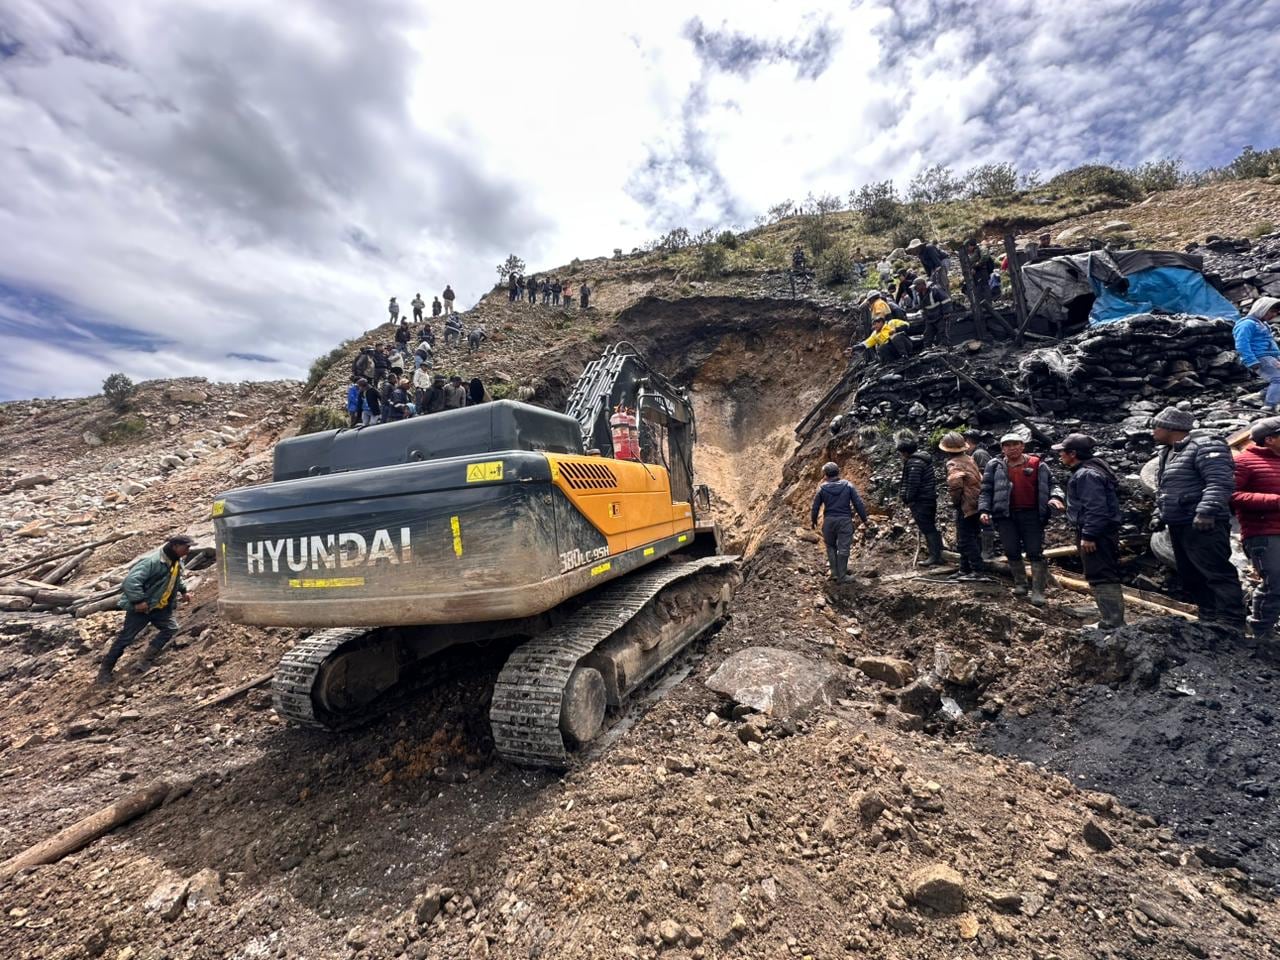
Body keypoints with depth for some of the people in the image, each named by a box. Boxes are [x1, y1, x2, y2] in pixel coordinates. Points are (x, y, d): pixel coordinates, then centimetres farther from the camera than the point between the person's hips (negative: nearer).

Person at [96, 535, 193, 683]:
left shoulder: (177, 561, 1)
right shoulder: (152, 561, -28)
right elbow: (132, 580, -32)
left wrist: (183, 590, 19)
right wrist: (138, 600, -30)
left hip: (160, 607, 7)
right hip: (141, 607, -7)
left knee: (171, 627, -7)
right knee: (126, 637, 3)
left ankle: (146, 660, 4)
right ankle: (105, 669, 22)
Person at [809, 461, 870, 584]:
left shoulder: (822, 488, -2)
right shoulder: (848, 486, -2)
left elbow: (815, 506, 4)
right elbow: (858, 503, -2)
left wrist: (813, 520, 19)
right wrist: (864, 518, 9)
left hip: (829, 520, 1)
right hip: (845, 520, -1)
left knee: (831, 546, 18)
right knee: (843, 548, 5)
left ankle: (834, 572, 16)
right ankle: (842, 576, 9)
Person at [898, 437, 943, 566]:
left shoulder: (914, 462, -19)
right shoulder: (923, 457, 13)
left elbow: (913, 484, -21)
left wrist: (908, 500, -13)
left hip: (920, 500, -10)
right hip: (930, 497, 11)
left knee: (927, 528, -5)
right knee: (931, 527, 19)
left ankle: (934, 556, -1)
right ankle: (937, 553, 29)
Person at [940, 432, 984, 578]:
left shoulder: (953, 464, -15)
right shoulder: (969, 459, 11)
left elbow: (955, 484, -29)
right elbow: (979, 479, 15)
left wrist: (955, 501, -13)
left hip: (965, 506, -9)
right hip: (976, 503, 9)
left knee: (966, 540, -2)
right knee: (971, 538, 16)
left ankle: (978, 569, 0)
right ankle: (965, 569, 25)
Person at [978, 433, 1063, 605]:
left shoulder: (1037, 465, 2)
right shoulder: (995, 466, 3)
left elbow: (1051, 484, 9)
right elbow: (986, 490, 4)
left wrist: (1055, 496, -13)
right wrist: (984, 510, -8)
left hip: (1031, 514, -1)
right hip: (1006, 515, 1)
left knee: (1035, 552, -1)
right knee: (1012, 552, 8)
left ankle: (1038, 590, 5)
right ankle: (1020, 583, 25)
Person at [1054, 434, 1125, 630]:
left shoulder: (1086, 474, -18)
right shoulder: (1086, 471, 15)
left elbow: (1095, 508, -24)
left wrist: (1088, 535, -24)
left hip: (1095, 534, -11)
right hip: (1100, 532, 11)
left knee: (1101, 578, -8)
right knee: (1106, 577, 17)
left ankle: (1113, 624, -4)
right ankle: (1111, 620, 26)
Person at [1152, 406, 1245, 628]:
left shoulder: (1204, 447, -10)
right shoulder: (1167, 454, 19)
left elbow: (1221, 483, -21)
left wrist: (1206, 512, -29)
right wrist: (1159, 515, 20)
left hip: (1203, 526, -10)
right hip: (1178, 526, 10)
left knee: (1218, 574, -7)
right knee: (1190, 576, 15)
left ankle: (1232, 626, -4)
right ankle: (1209, 621, 25)